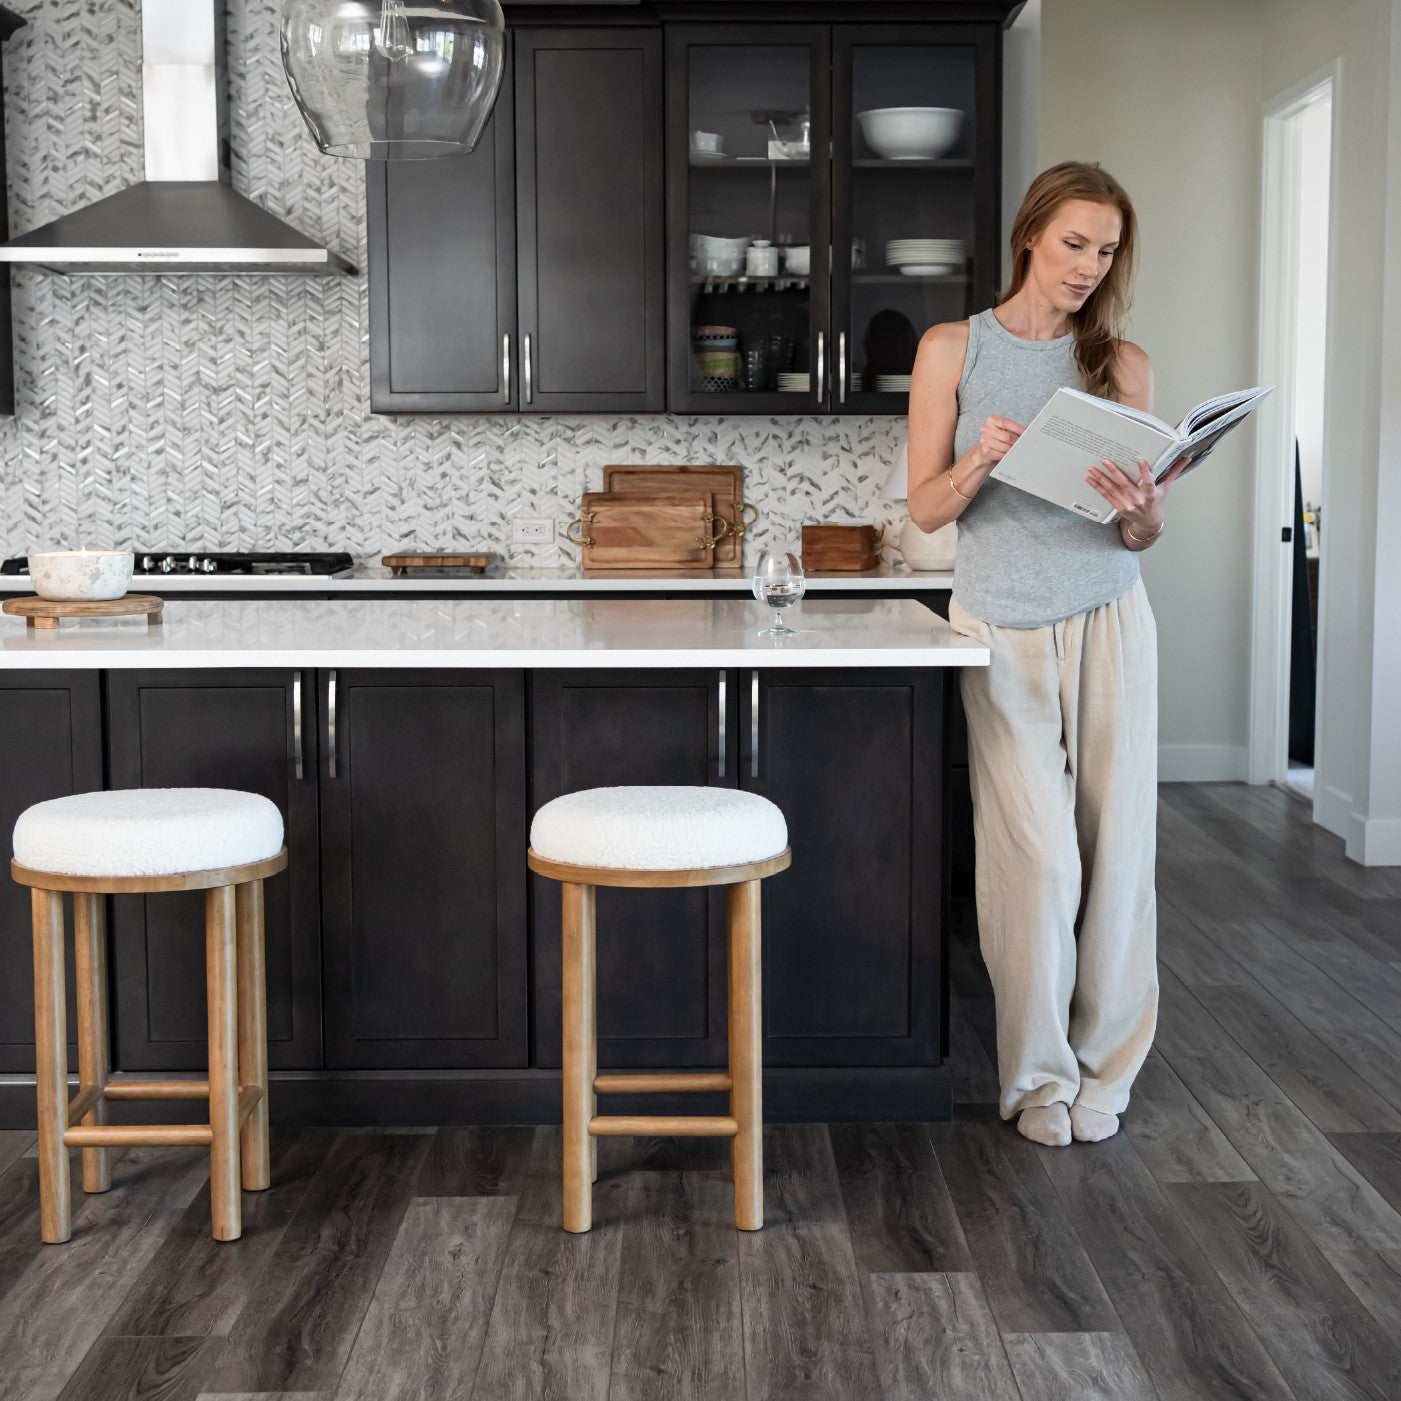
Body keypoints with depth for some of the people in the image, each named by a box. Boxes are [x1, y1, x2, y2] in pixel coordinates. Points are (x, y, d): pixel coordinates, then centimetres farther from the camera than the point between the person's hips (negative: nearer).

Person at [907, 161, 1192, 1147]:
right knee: (1038, 854, -6)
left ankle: (1104, 1065, 18)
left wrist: (1140, 508, -17)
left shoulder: (1123, 365, 6)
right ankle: (1040, 1073, 11)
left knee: (1113, 845, 1)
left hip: (1109, 624, 2)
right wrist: (980, 462, -20)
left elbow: (1145, 537, 6)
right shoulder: (953, 350, 2)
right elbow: (927, 510, 0)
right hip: (1003, 628, -2)